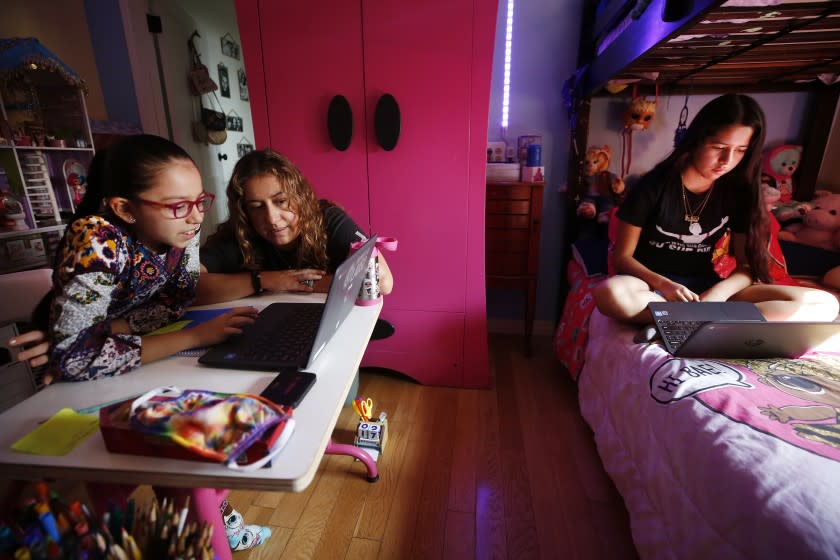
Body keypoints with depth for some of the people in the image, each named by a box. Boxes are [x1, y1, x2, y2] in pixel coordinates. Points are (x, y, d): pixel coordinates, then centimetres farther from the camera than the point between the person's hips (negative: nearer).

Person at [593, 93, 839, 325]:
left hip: (709, 288, 4)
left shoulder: (738, 191, 3)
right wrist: (664, 286, -26)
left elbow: (747, 264, 2)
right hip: (655, 285, -3)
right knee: (610, 293, -40)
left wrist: (717, 294, -20)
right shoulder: (654, 185, -9)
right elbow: (622, 256, -9)